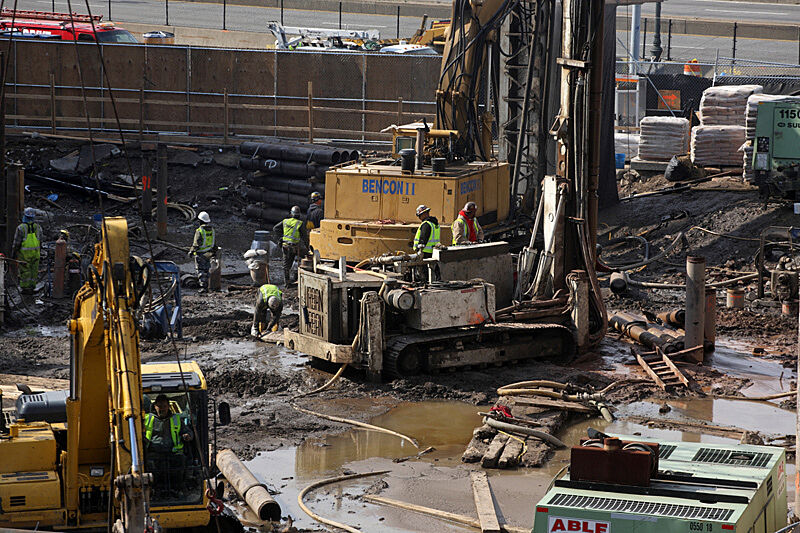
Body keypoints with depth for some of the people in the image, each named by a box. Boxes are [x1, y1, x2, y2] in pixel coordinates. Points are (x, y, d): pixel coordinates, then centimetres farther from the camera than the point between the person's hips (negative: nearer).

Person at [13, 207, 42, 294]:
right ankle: (32, 286, 20)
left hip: (24, 253, -4)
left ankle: (25, 287, 8)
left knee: (25, 270, 4)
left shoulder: (21, 228, -15)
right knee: (34, 270, 12)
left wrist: (14, 253, -1)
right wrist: (39, 252, 19)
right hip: (35, 253, 4)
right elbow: (40, 242, 8)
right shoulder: (38, 227, -1)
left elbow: (17, 243, -11)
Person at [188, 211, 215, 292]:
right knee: (206, 270, 16)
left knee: (201, 271, -3)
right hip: (208, 254, 7)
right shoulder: (212, 230, 5)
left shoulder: (199, 231, -17)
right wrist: (213, 252, 23)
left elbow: (196, 244, -17)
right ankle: (206, 286, 20)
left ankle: (203, 286, -10)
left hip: (200, 254, -7)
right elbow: (215, 244, 12)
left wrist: (191, 251, -5)